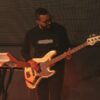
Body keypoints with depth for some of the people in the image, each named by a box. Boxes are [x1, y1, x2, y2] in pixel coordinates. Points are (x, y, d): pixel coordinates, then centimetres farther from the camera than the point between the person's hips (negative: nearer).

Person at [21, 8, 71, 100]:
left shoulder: (60, 29, -7)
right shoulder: (31, 33, -1)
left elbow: (66, 46, 4)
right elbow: (24, 51, 10)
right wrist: (30, 61, -7)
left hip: (56, 69, -2)